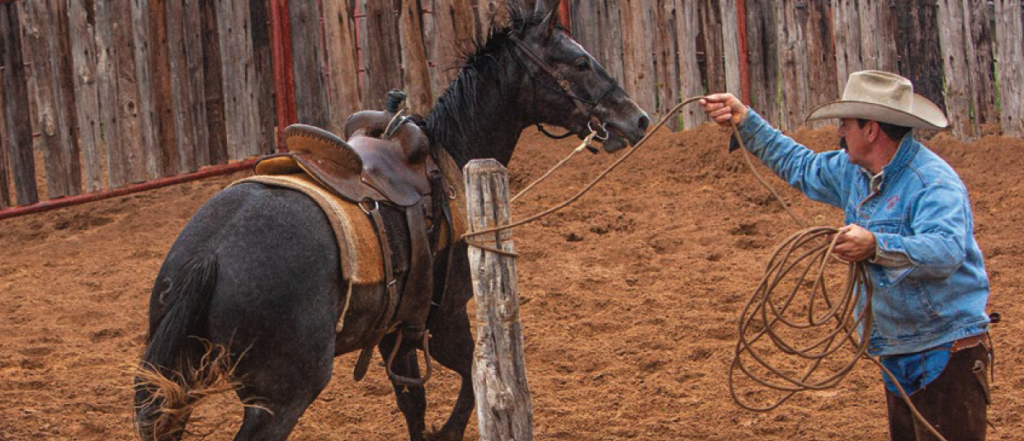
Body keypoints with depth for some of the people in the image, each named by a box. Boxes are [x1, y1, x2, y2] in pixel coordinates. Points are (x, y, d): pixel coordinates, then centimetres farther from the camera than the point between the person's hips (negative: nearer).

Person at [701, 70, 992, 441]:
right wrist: (744, 121, 23)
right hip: (898, 355, 9)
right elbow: (802, 167, 26)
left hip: (947, 354, -9)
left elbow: (945, 250, -36)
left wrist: (875, 246, -49)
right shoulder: (855, 172, 9)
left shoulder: (934, 182, -20)